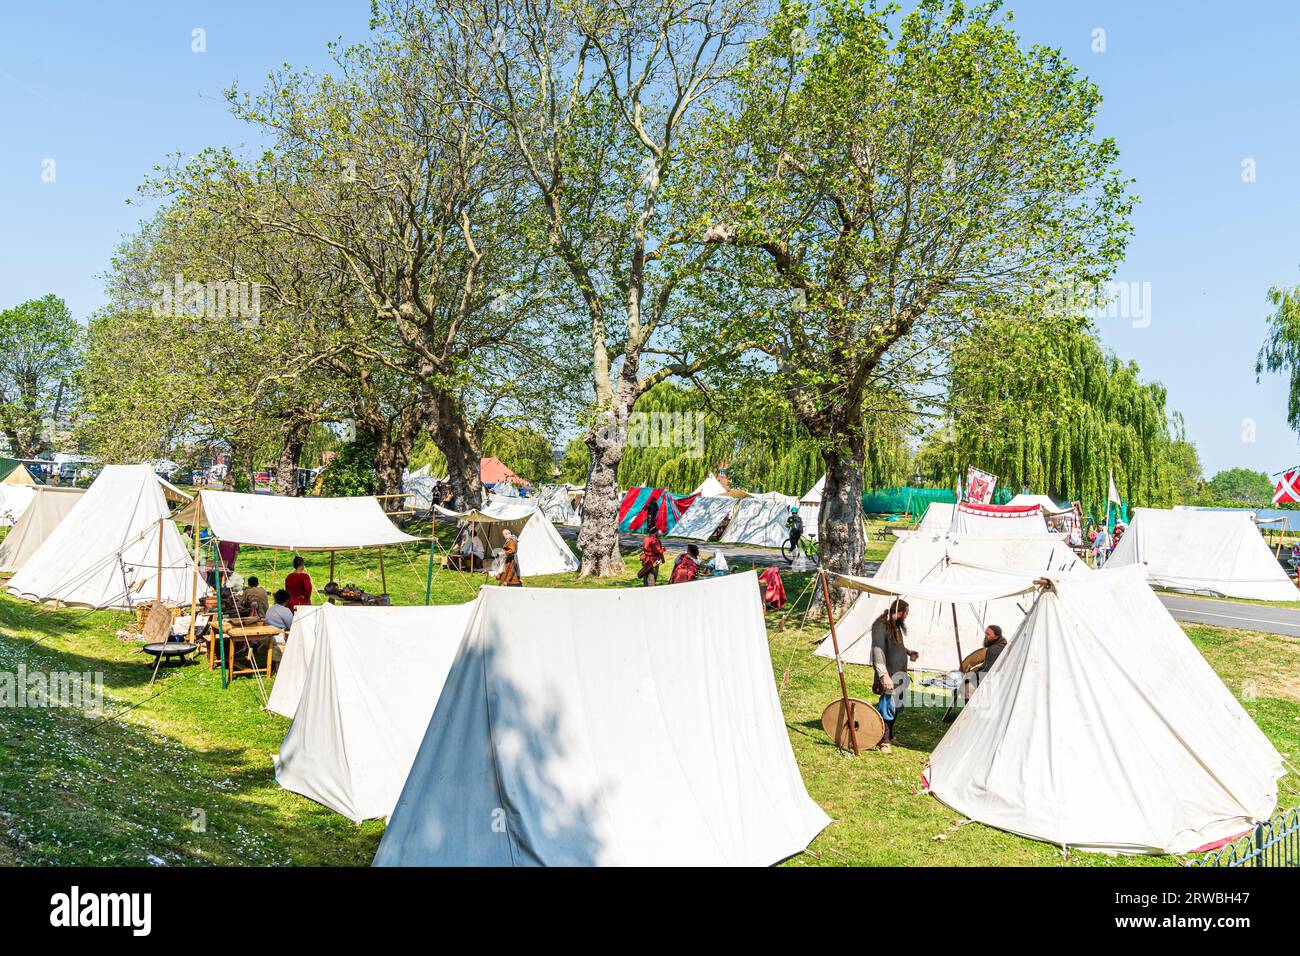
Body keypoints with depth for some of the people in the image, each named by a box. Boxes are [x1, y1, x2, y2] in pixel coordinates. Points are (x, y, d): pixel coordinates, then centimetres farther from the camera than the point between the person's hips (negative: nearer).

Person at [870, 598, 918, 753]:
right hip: (889, 676, -9)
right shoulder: (881, 626, -19)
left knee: (896, 706, 18)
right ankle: (884, 742, 3)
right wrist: (884, 675, -32)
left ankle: (890, 736, 33)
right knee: (887, 707, -6)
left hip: (899, 674, 9)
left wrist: (908, 651, 12)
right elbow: (878, 652, -26)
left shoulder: (896, 625, 10)